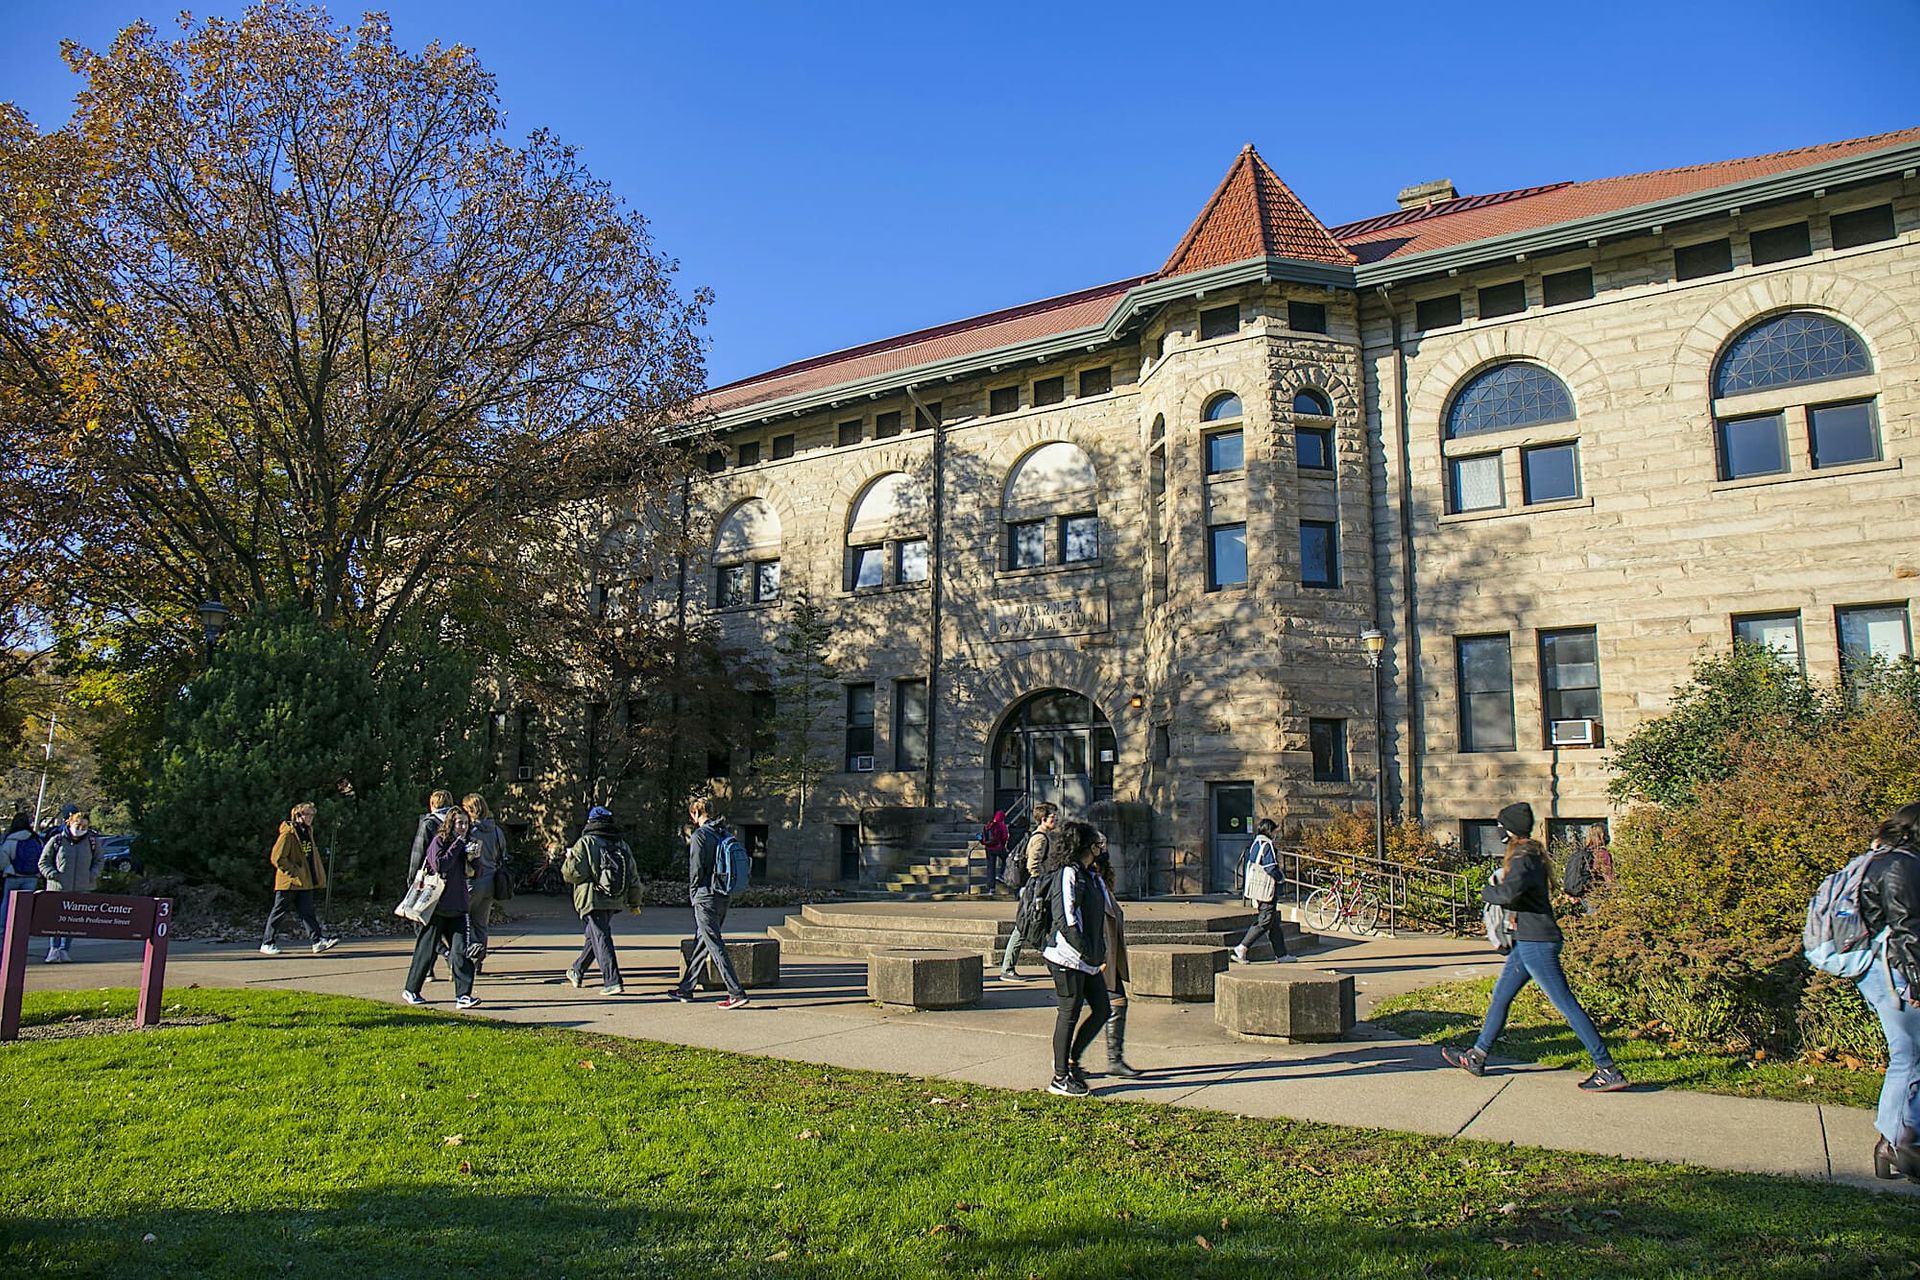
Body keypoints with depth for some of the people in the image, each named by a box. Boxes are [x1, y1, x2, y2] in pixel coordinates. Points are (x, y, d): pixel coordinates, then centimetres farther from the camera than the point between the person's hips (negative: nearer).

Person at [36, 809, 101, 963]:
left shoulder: (93, 842, 4)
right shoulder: (57, 840, -1)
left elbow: (98, 861, 17)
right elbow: (44, 862, 7)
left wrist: (94, 874, 0)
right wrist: (52, 874, -9)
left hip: (81, 889, 2)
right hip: (58, 887, -1)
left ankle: (65, 951, 12)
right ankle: (53, 950, 6)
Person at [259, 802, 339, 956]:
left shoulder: (308, 832, 13)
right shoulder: (288, 833, -13)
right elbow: (277, 857, -17)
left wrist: (319, 878, 14)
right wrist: (293, 872, -16)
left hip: (305, 882, 7)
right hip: (288, 882, -7)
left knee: (307, 912, 2)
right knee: (279, 912, 3)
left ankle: (319, 940, -6)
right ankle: (266, 943, 14)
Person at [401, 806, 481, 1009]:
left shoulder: (462, 844, 12)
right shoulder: (439, 841, -6)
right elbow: (439, 865, -22)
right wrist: (458, 845, -18)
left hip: (457, 906, 5)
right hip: (437, 905, -5)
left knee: (461, 951, -5)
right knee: (426, 949, 7)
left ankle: (463, 995, -8)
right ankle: (411, 991, 24)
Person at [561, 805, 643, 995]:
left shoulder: (585, 844, -8)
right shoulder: (622, 845, 10)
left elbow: (572, 873, -13)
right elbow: (633, 878, 12)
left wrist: (569, 858, 9)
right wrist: (634, 903, 20)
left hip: (593, 900, -6)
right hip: (614, 901, 6)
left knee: (601, 939, -5)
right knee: (594, 936, 21)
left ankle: (612, 981, -12)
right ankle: (577, 972, 38)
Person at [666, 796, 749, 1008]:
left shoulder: (699, 835, -13)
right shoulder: (723, 835, 11)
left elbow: (696, 869, -16)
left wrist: (692, 893, -2)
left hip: (705, 898, -8)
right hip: (722, 898, 9)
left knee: (715, 946, -7)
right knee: (701, 943, 18)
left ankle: (737, 993, -11)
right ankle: (686, 989, 29)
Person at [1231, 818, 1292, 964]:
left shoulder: (1254, 844, 12)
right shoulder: (1267, 845, -15)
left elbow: (1249, 865, 16)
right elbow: (1271, 869, -22)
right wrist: (1280, 877, -4)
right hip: (1268, 891, -10)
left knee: (1274, 924, 15)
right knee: (1264, 922, -6)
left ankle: (1281, 954, 20)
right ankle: (1242, 948, -12)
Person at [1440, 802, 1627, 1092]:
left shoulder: (1523, 859, -18)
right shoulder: (1531, 854, 13)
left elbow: (1508, 893, -33)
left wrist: (1486, 893, -14)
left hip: (1536, 943, -11)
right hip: (1528, 942, 11)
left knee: (1566, 1005, -5)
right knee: (1500, 997, 15)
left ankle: (1608, 1071, 2)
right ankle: (1477, 1058, 23)